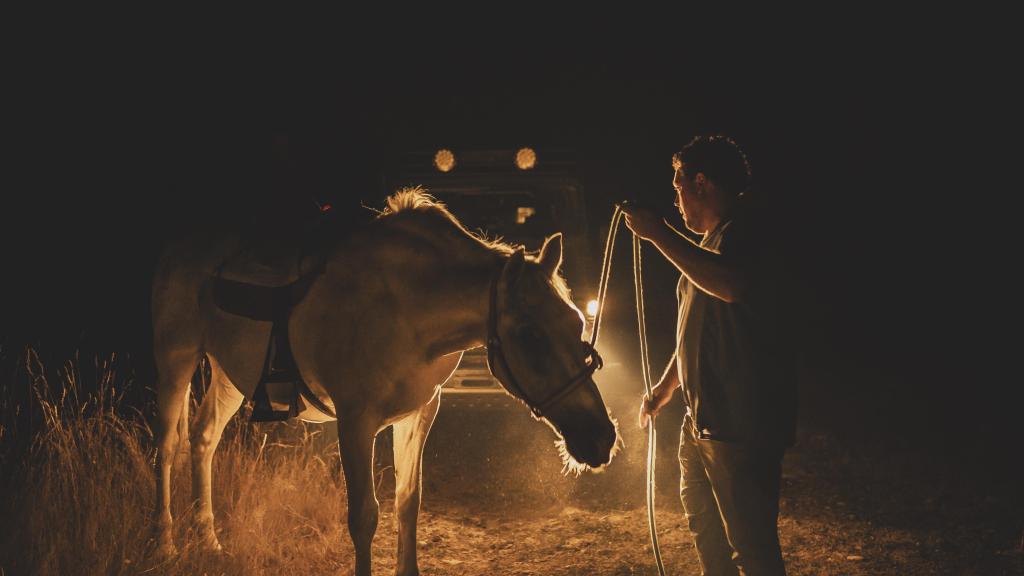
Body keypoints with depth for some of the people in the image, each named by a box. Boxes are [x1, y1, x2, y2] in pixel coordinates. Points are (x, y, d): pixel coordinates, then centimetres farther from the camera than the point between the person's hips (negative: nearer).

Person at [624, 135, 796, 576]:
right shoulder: (713, 239, 18)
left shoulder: (740, 230, -14)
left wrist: (660, 234, -30)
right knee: (704, 524, 24)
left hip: (740, 421, -11)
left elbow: (732, 286, -38)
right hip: (703, 418, 11)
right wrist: (666, 386, 27)